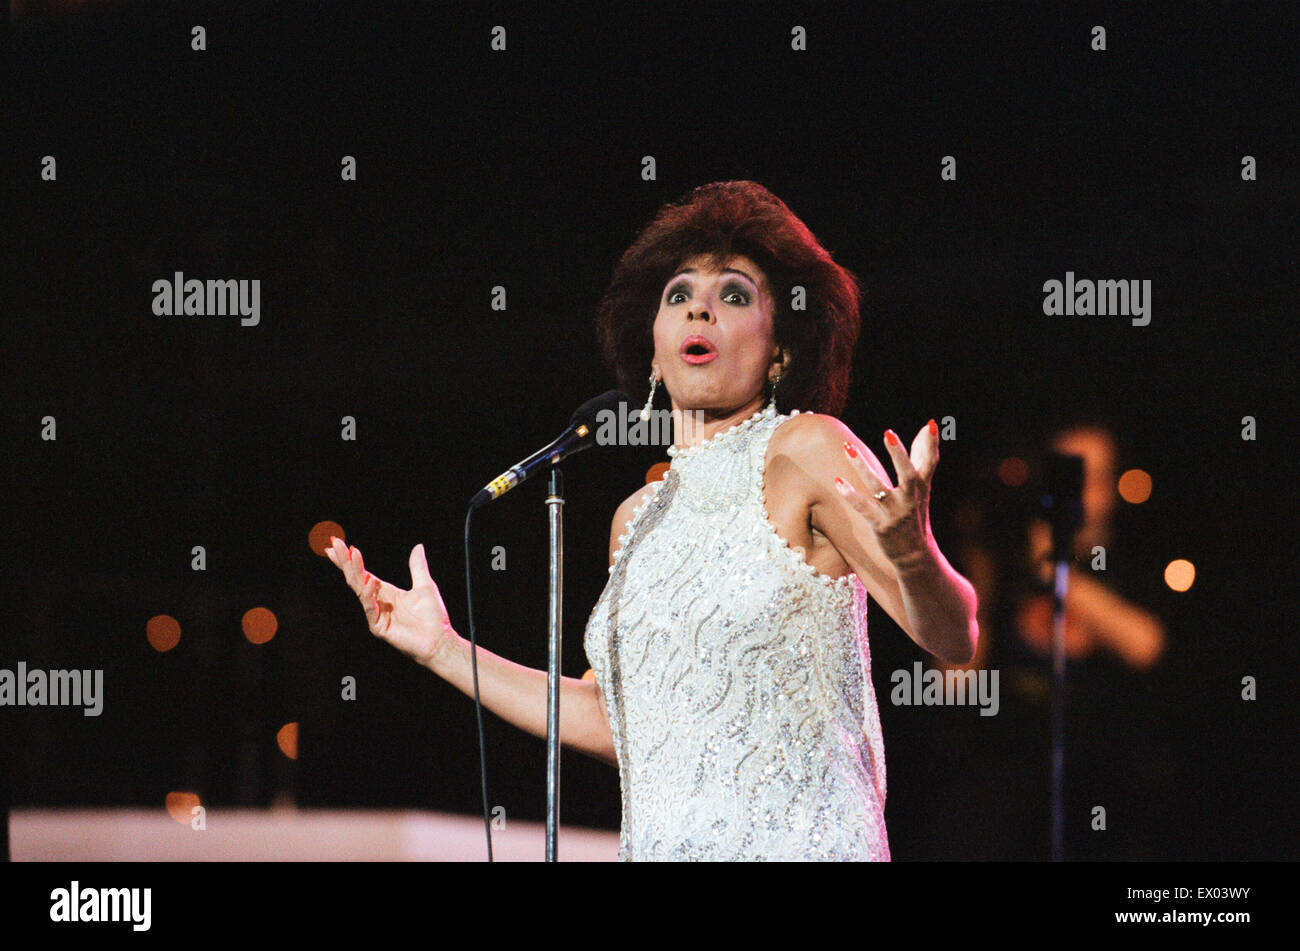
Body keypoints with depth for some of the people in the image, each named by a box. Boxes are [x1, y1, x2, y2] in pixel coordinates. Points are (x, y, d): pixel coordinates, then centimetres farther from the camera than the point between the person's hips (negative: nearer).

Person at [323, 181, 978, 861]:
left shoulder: (806, 449, -2)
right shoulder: (640, 518, 16)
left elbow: (952, 640, -9)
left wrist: (913, 555, -30)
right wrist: (441, 650, 24)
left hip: (794, 844, -5)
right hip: (660, 845, 5)